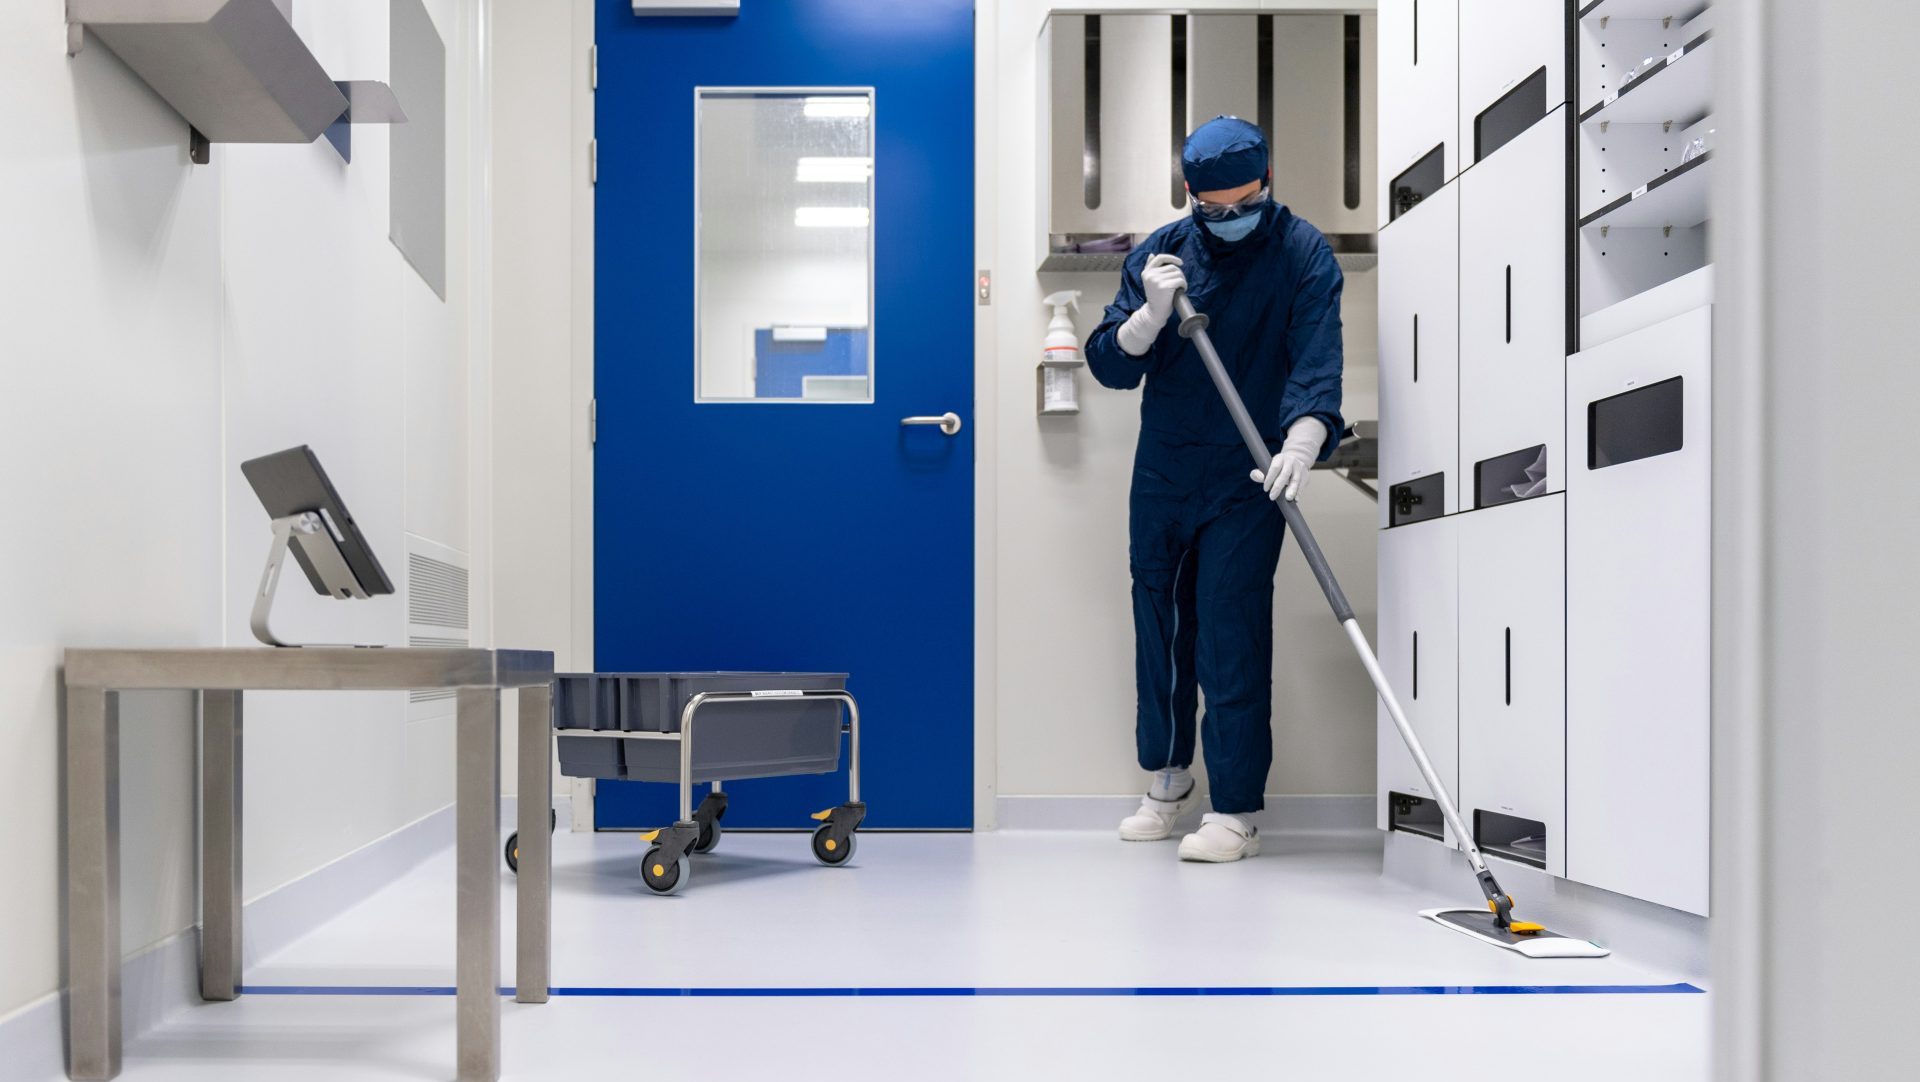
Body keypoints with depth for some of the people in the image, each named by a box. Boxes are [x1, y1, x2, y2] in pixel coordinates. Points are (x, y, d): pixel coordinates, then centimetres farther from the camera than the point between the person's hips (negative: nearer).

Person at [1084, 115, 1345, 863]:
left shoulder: (1302, 253, -6)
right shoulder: (1159, 253, 4)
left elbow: (1317, 359, -19)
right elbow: (1109, 366, 0)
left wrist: (1302, 442, -37)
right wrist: (1151, 314, -20)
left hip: (1248, 476, -4)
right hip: (1162, 470, 4)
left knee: (1232, 635, -8)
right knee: (1158, 620, 12)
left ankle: (1235, 813, 0)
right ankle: (1167, 778, 31)